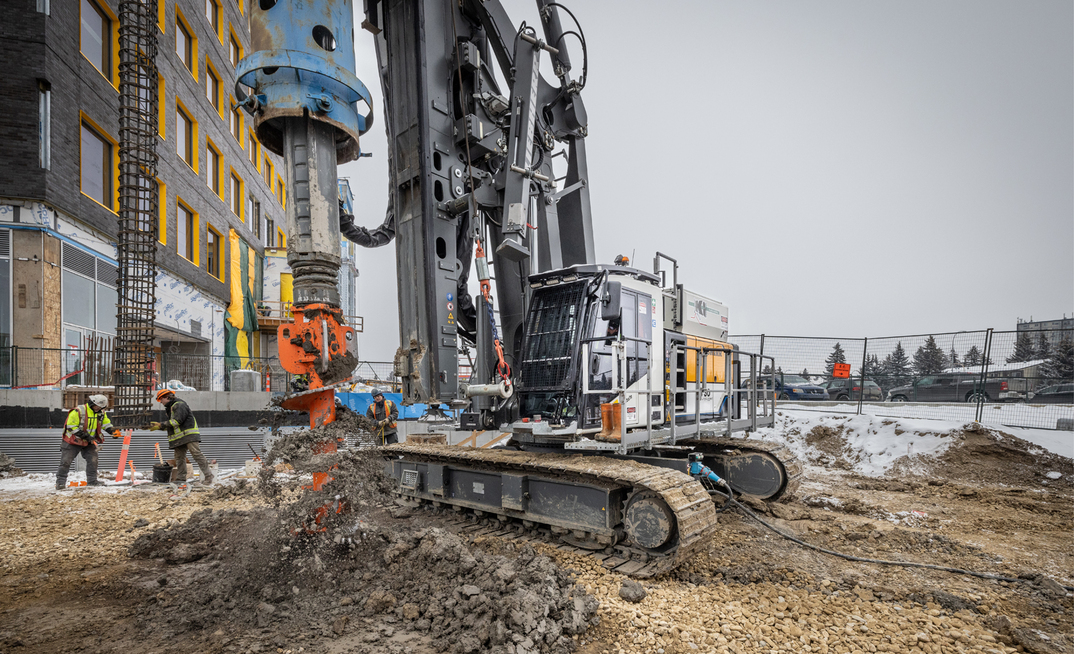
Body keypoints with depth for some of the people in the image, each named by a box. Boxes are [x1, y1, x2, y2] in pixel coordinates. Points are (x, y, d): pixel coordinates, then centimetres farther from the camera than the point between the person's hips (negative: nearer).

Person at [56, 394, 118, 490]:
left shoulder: (101, 413, 0)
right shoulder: (78, 411, -21)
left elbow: (106, 423, 11)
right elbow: (71, 426, -21)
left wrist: (113, 431, -10)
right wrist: (85, 436, -25)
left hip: (89, 442, 5)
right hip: (72, 442, -5)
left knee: (93, 460, 0)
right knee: (65, 462, -1)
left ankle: (92, 481, 9)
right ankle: (60, 482, 10)